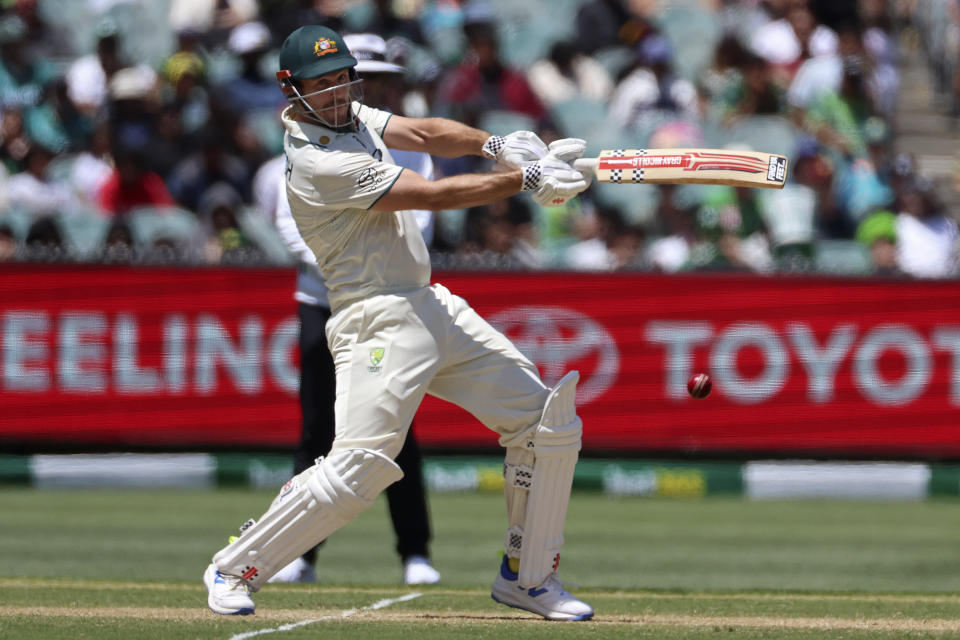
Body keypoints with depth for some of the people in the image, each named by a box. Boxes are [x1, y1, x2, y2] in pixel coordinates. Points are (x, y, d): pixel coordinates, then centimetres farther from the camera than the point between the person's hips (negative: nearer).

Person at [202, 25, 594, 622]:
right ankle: (235, 568, -2)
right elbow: (435, 195, -19)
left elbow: (423, 134, 5)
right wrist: (524, 179, -17)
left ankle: (527, 576, 14)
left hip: (434, 307, 10)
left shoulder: (348, 115, 10)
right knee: (357, 469, -19)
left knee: (550, 422, 5)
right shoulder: (315, 162, -18)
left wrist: (493, 143, -15)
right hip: (381, 323, -10)